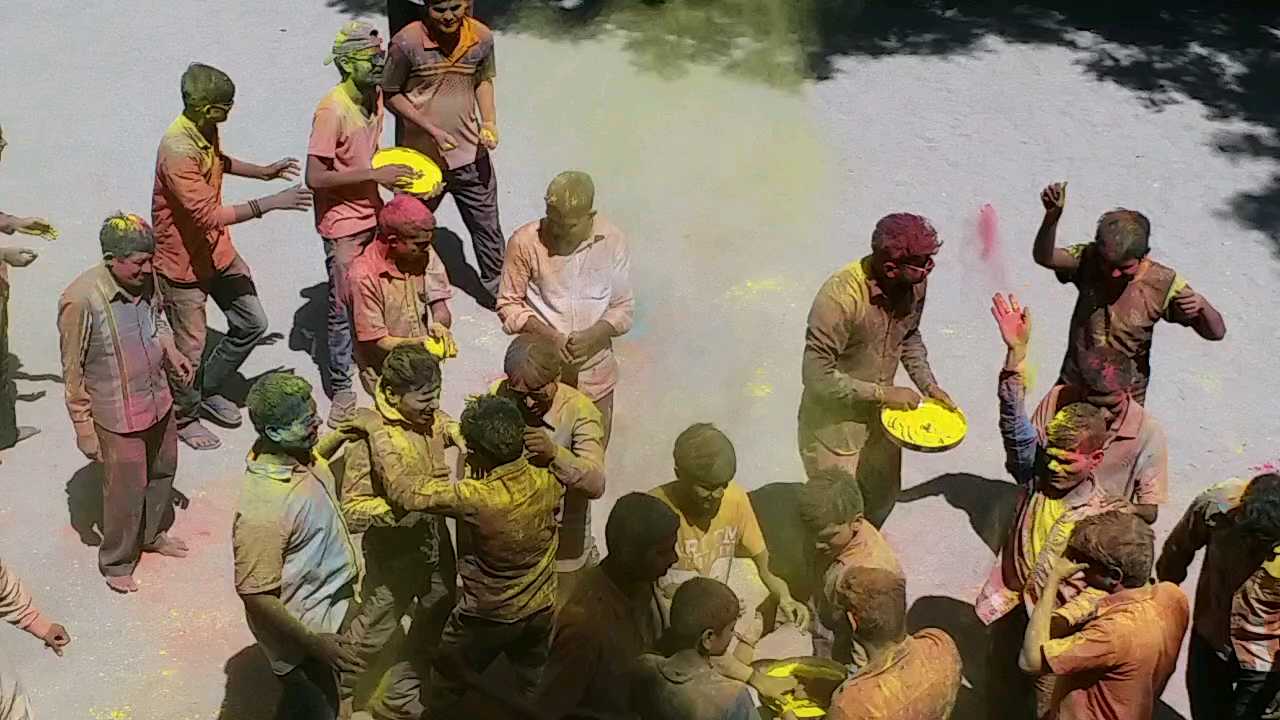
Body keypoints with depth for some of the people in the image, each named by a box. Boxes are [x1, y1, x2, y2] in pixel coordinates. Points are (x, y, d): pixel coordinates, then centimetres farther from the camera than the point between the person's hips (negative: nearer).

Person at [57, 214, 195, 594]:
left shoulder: (145, 279, -10)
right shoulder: (80, 300, -28)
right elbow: (73, 371, -18)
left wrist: (170, 350, -5)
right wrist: (84, 428, -14)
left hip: (159, 401, 7)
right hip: (117, 418, -7)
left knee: (162, 472, 25)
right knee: (126, 490, 8)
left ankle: (152, 534, 51)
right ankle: (116, 563, 33)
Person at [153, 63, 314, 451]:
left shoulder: (206, 130, -4)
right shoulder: (177, 151, -32)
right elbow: (209, 215, -35)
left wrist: (262, 171, 14)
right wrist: (272, 203, -33)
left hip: (218, 250, 9)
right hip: (184, 262, -8)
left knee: (252, 324, 15)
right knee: (190, 346, 7)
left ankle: (208, 390, 35)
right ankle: (184, 415, 32)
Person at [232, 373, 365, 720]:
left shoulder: (295, 452, -12)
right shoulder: (262, 508, -37)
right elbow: (256, 594, -29)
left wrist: (343, 434, 0)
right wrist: (314, 643, -24)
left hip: (330, 606, 8)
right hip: (300, 627, -8)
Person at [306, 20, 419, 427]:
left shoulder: (375, 95, 0)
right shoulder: (332, 110, -24)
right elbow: (315, 177, -27)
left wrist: (390, 176, 2)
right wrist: (374, 175, -26)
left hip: (372, 213, 7)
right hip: (342, 223, -7)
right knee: (344, 305, 3)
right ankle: (340, 386, 17)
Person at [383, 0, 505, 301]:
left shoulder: (482, 37, -7)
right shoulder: (406, 42, -19)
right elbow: (391, 95, -9)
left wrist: (489, 123, -4)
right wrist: (432, 129, -18)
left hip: (470, 154, 3)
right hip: (422, 157, -3)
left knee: (487, 226, 13)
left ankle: (496, 287, 31)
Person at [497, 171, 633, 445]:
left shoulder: (612, 241, -10)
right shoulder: (525, 242, -15)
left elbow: (624, 308, -2)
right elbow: (508, 304, -6)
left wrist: (591, 336, -21)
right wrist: (549, 336, -21)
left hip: (594, 373, 2)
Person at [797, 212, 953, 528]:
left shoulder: (914, 283, -12)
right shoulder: (839, 297, -33)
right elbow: (817, 377, -30)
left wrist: (928, 385, -2)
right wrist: (884, 392, -26)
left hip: (879, 416, 7)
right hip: (834, 422, -7)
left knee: (883, 498, 24)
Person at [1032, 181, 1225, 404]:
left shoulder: (1163, 284, -19)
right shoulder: (1089, 260, -15)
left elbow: (1216, 333, -18)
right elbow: (1044, 257, -29)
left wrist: (1202, 306, -40)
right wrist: (1052, 215, -45)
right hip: (1073, 386, 2)